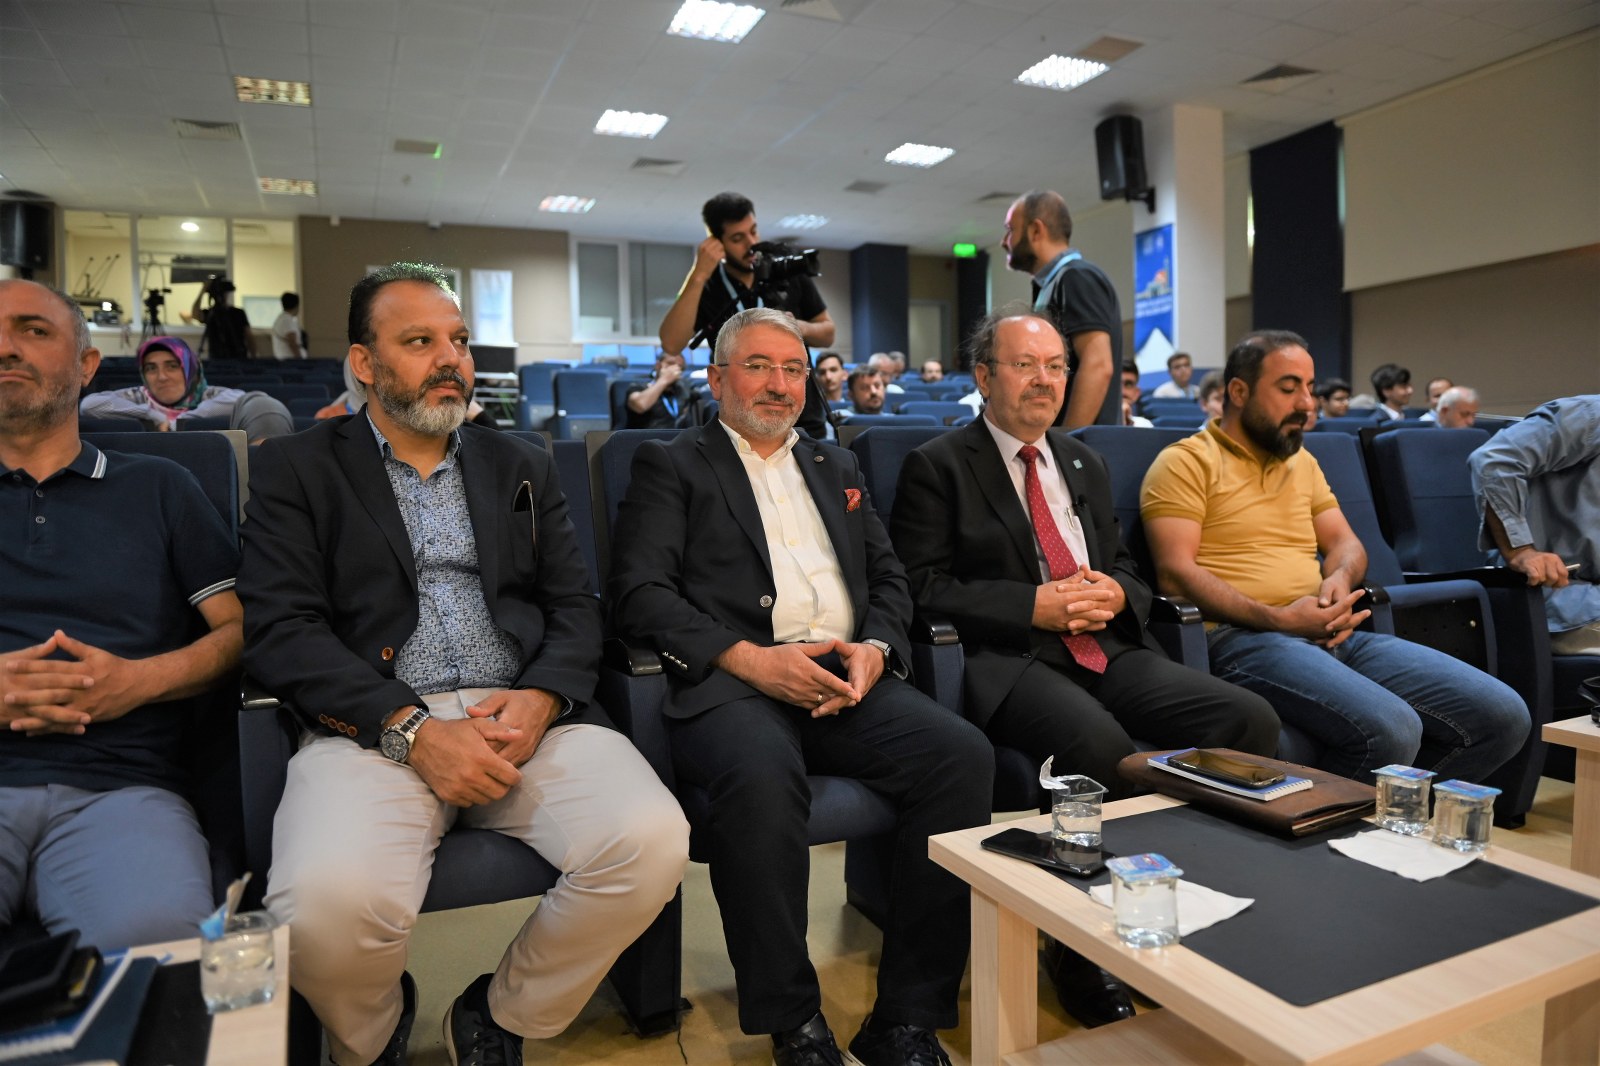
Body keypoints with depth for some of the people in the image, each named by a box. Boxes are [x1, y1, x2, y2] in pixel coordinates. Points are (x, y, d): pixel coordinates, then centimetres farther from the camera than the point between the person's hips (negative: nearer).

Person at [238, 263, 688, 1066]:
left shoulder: (520, 469, 20)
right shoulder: (299, 470, 11)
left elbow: (574, 606, 13)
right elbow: (278, 630, -2)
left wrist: (541, 698, -9)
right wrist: (411, 728, -14)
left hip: (525, 717, 3)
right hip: (374, 726, -2)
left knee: (652, 841, -24)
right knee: (328, 899, -32)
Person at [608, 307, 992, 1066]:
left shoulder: (838, 467, 26)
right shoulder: (670, 466, 11)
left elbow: (889, 580, 21)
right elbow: (641, 595, -2)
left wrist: (874, 647, -2)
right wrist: (752, 659, -15)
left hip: (849, 678, 5)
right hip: (734, 683, -4)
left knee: (962, 753, -22)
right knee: (761, 777, -36)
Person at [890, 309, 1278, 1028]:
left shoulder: (1084, 464, 23)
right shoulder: (938, 467, 2)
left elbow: (1128, 568, 25)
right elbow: (924, 588, -7)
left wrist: (1117, 593, -1)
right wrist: (1035, 606, -15)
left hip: (1107, 648, 7)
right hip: (1008, 660, -6)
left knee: (1251, 720, -15)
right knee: (1099, 743, -35)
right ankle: (1083, 954, -12)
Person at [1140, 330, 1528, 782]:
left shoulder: (1303, 462, 25)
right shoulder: (1185, 462, 0)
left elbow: (1345, 543, 25)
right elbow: (1175, 573, -10)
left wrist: (1340, 578, -1)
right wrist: (1279, 619, -18)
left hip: (1328, 633, 8)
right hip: (1240, 638, -8)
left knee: (1502, 715, -6)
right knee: (1390, 731, -31)